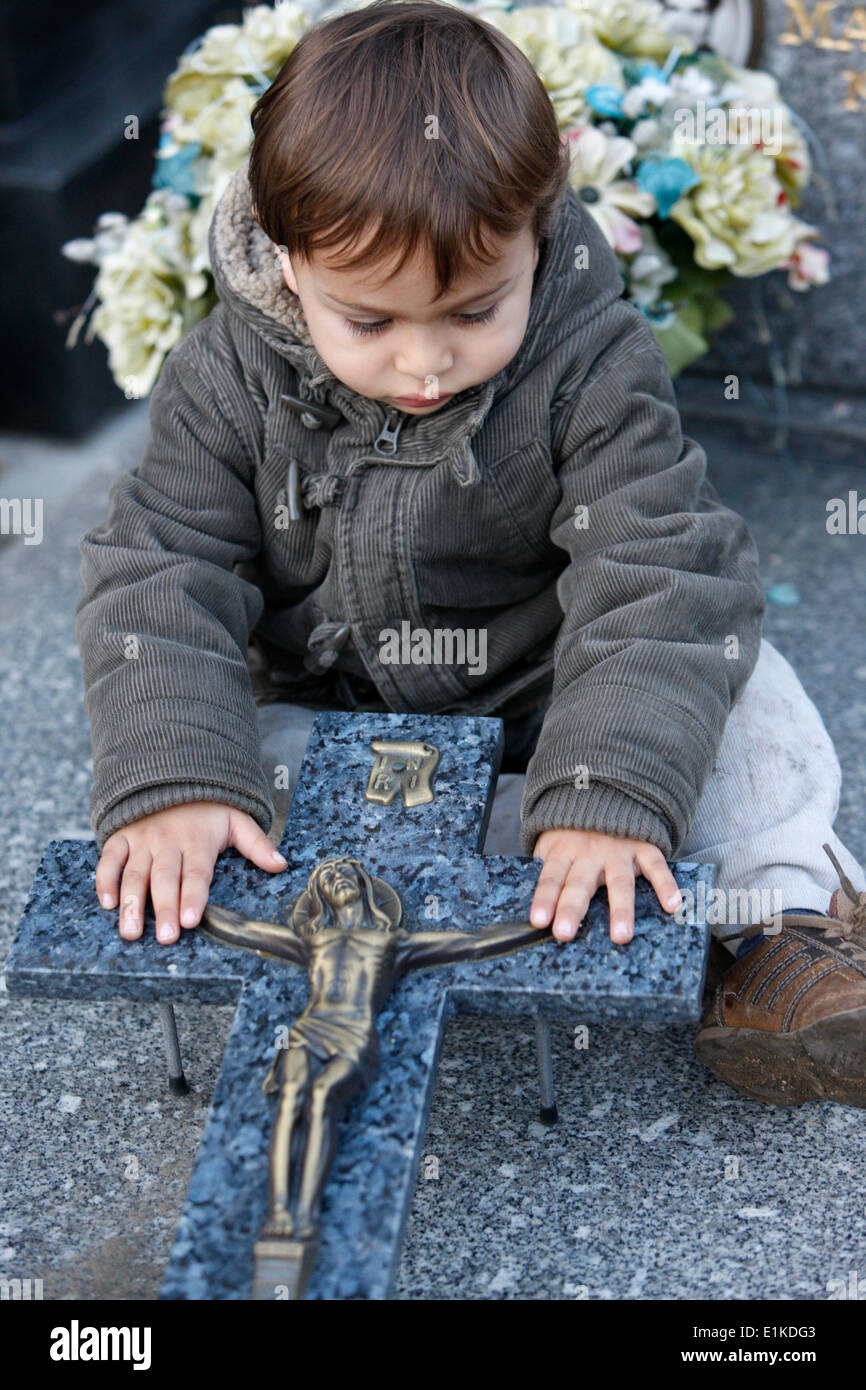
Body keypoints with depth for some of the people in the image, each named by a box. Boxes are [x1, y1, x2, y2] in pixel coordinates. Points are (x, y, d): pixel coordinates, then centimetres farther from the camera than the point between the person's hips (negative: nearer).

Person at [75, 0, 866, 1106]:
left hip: (534, 711, -1)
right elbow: (157, 580, -18)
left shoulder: (592, 369, -23)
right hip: (324, 724, 2)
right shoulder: (227, 382, -17)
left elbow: (661, 578, -28)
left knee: (737, 684, -19)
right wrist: (169, 782, -34)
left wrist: (610, 792, -41)